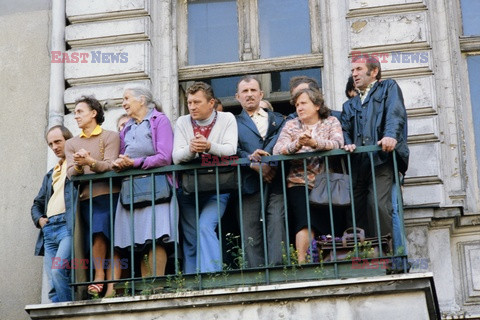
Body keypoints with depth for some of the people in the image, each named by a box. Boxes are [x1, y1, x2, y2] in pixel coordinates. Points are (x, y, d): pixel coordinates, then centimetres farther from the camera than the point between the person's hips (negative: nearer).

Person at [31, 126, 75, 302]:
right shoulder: (50, 175, 31)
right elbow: (37, 204, 32)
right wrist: (39, 219, 14)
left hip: (68, 224, -7)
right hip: (49, 228, 7)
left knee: (59, 269, -25)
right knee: (53, 283, -2)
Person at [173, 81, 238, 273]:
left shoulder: (227, 119, 1)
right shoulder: (183, 122, 7)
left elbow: (230, 150, -14)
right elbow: (176, 157, -4)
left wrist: (209, 147, -33)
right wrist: (191, 149, -26)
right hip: (188, 190, 3)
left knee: (205, 226, -23)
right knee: (190, 240, 4)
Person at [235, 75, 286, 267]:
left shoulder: (278, 120, 23)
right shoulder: (234, 123, 18)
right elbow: (233, 151, 2)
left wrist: (264, 154, -13)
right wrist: (255, 165, -13)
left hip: (275, 180, 0)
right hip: (250, 184, 0)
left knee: (277, 222, -15)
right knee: (251, 228, -6)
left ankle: (276, 266, -20)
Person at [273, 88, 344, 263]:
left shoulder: (331, 122, 11)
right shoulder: (291, 125, 12)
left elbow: (337, 144, -9)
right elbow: (277, 150, -3)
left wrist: (315, 143, -27)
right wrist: (297, 144, -23)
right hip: (299, 183, -1)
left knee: (329, 224, -10)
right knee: (306, 222, -21)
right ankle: (302, 262, -22)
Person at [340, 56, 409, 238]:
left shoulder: (388, 87, 17)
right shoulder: (350, 105, 32)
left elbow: (395, 113, -3)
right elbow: (345, 130, 16)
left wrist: (391, 135, -22)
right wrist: (348, 144, -8)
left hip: (382, 159, -6)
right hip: (357, 163, 6)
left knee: (378, 205, -20)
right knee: (357, 208, -2)